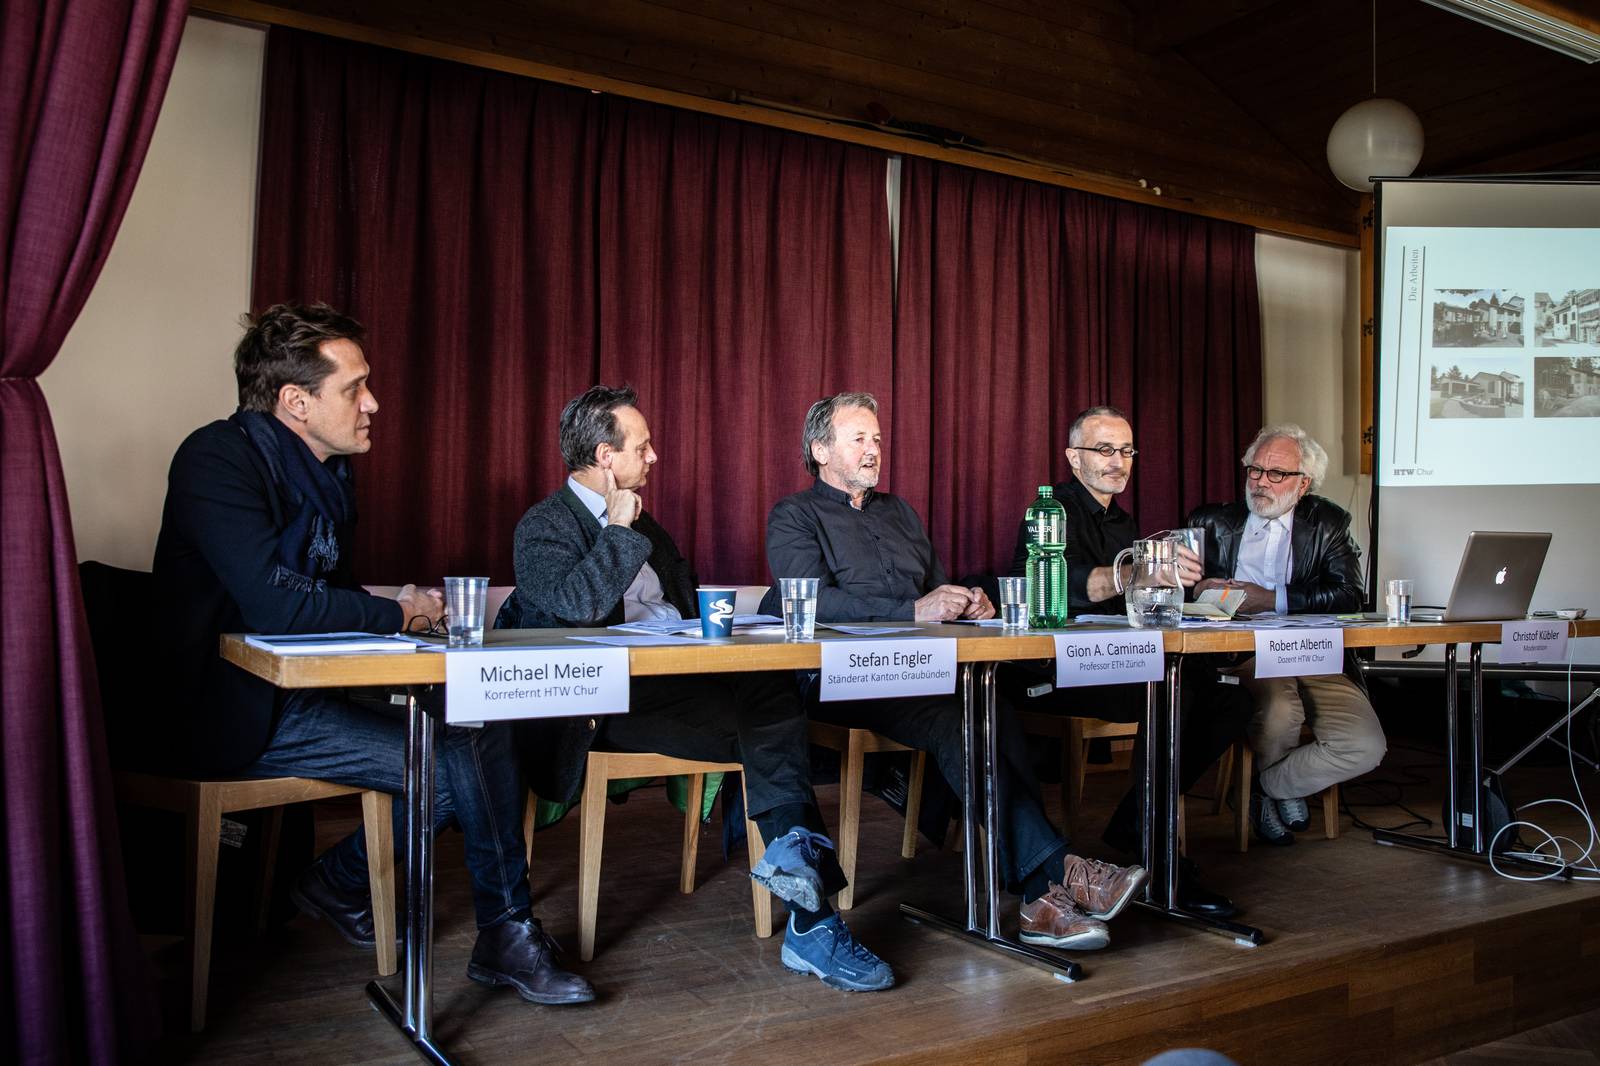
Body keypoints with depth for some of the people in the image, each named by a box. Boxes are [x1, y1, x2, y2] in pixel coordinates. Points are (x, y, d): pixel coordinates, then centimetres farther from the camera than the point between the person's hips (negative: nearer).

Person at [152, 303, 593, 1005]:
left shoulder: (327, 471, 12)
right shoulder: (218, 459, -16)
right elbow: (272, 603, -28)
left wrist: (399, 607, -4)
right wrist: (397, 615, -14)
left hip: (311, 689, 9)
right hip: (244, 710, -8)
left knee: (482, 731, -8)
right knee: (457, 765, -20)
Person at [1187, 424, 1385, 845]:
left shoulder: (1328, 524, 13)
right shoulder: (1213, 522, 16)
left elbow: (1347, 596, -2)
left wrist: (1271, 599, -12)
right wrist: (1199, 589, -12)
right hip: (1241, 653, -1)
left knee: (1365, 747, -21)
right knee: (1280, 710, -34)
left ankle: (1268, 787, 7)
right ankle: (1275, 787, 3)